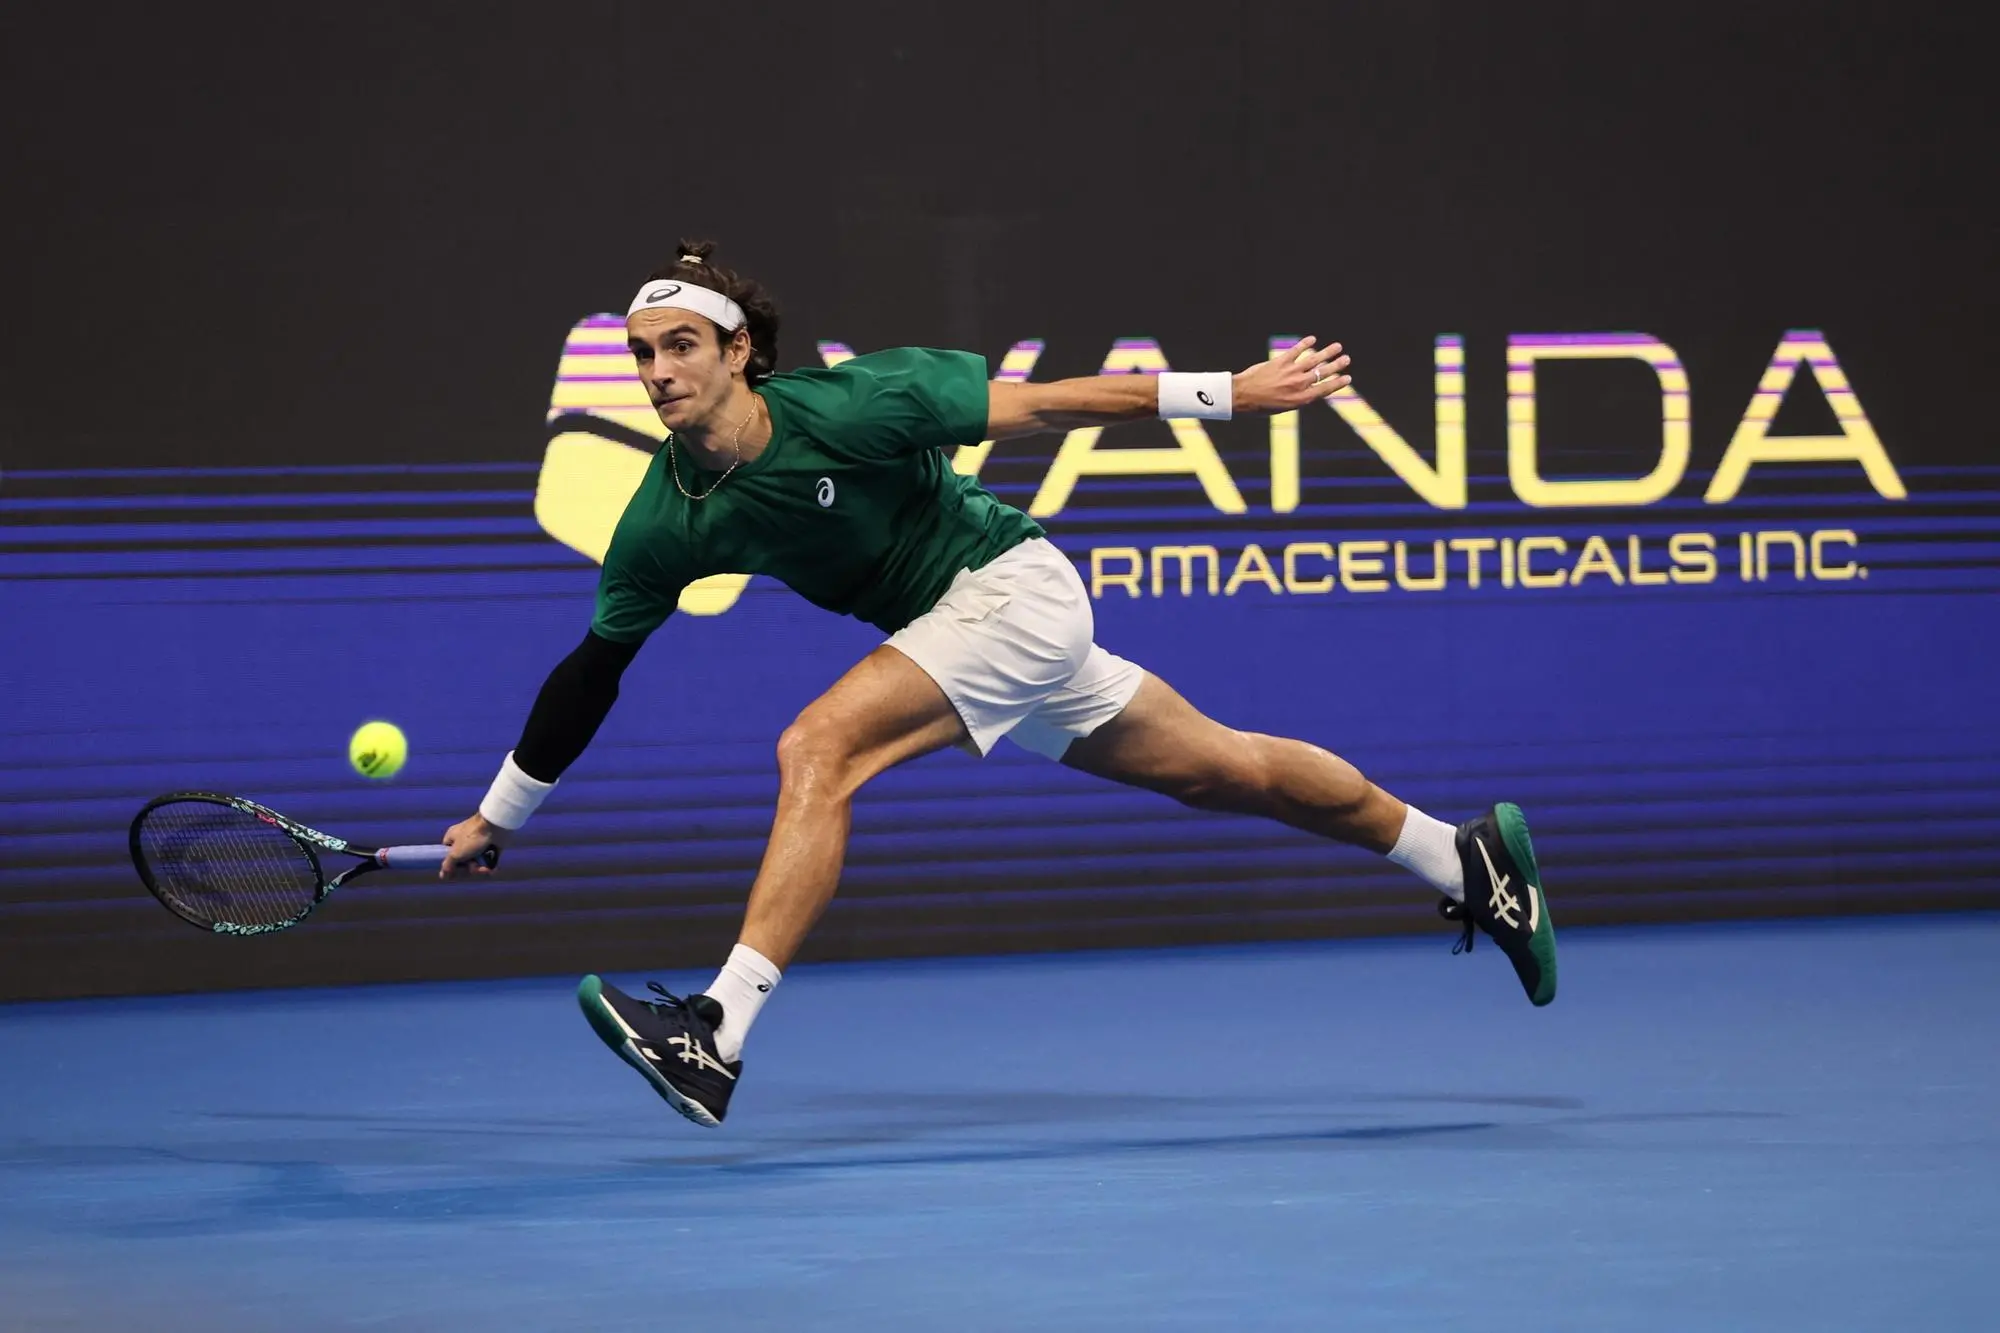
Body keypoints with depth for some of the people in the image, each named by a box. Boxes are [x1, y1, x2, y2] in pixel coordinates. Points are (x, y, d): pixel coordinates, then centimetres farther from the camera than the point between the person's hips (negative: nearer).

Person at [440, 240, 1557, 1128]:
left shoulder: (846, 406, -26)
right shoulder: (668, 520, -8)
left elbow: (1041, 406, -18)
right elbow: (592, 670, 3)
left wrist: (1231, 392, -15)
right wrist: (499, 817, 7)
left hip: (1014, 585, -7)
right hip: (957, 626, 7)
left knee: (819, 746, -25)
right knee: (1222, 770, 17)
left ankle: (721, 1035, -30)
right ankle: (1464, 856, 34)